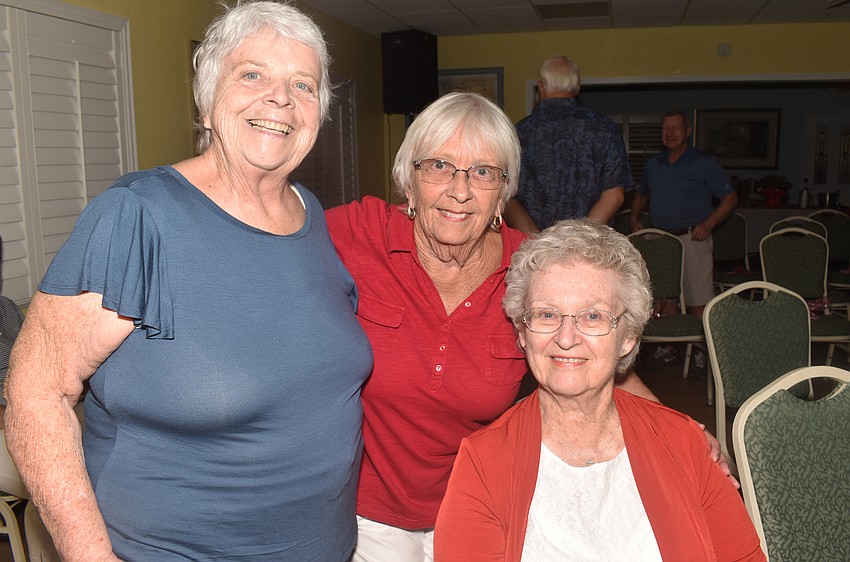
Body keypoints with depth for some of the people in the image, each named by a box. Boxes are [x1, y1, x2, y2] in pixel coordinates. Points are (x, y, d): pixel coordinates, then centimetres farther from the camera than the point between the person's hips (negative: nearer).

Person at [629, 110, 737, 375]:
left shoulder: (704, 163, -1)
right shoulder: (653, 164, 14)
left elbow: (730, 198, -1)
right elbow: (641, 195, 29)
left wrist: (708, 224, -13)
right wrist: (635, 217, 11)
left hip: (692, 238, -5)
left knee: (697, 300, -4)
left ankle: (702, 351, 5)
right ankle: (668, 346, 21)